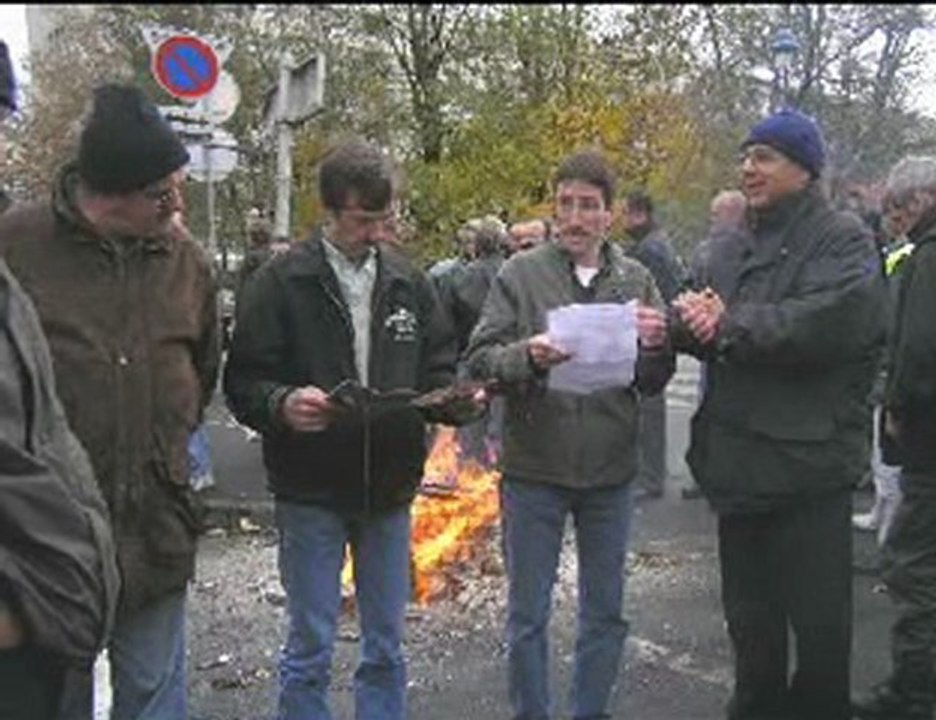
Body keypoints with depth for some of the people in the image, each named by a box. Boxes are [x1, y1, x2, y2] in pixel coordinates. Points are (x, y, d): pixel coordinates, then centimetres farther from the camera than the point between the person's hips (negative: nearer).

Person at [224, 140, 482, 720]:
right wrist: (283, 405, -27)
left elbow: (437, 373, 10)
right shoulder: (283, 282, -7)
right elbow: (243, 382, -8)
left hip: (391, 489, 4)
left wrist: (458, 400, -11)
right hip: (311, 492, -3)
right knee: (310, 650, 8)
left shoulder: (410, 282, 5)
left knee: (386, 648, 16)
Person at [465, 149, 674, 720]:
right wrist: (527, 355, -26)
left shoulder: (636, 280, 4)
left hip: (611, 472, 3)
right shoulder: (522, 273, -3)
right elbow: (480, 359, -7)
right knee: (528, 615, 9)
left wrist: (657, 348, -15)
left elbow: (653, 385, 6)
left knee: (605, 612, 15)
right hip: (534, 470, -2)